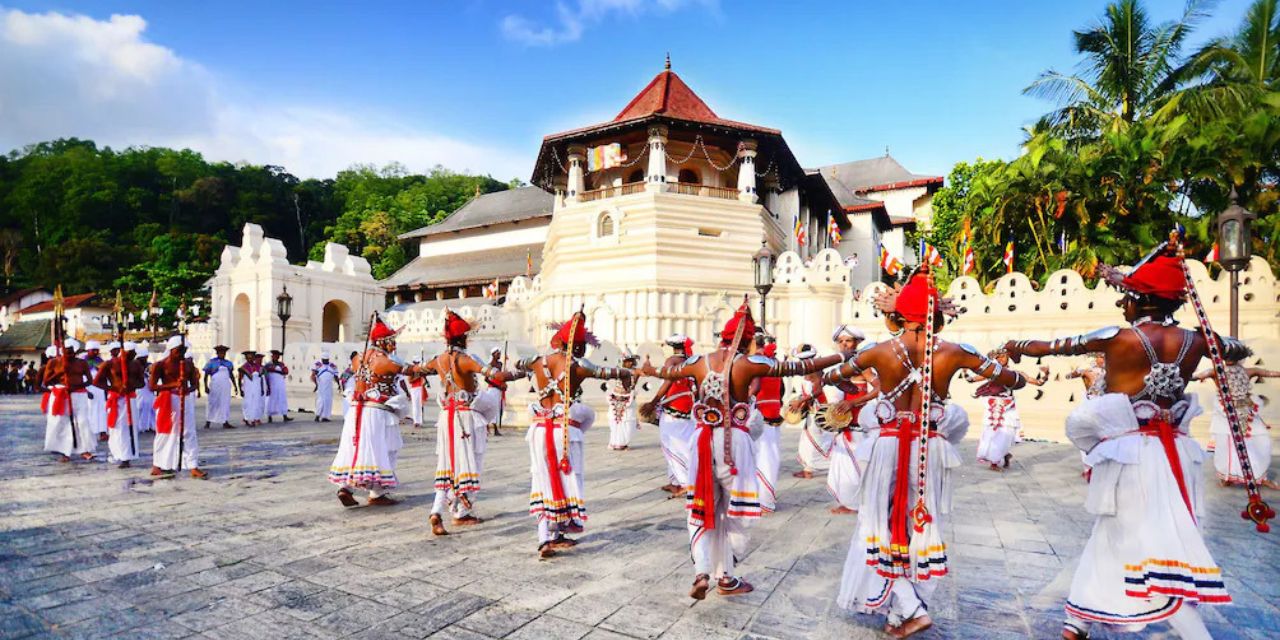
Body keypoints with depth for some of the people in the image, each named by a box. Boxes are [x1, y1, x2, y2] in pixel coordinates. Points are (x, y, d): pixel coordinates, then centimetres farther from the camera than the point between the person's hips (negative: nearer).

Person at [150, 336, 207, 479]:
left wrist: (190, 389, -13)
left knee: (189, 433, 1)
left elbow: (195, 383, 11)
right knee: (165, 433, 6)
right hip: (168, 400, -4)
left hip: (186, 400, 4)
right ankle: (157, 466, 23)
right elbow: (152, 386, -8)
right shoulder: (160, 365, -5)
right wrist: (173, 384, -22)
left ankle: (193, 467, 1)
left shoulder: (188, 364, 8)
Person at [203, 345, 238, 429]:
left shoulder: (228, 363, 11)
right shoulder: (211, 362, -1)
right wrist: (206, 386, -10)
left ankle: (225, 422, 5)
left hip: (226, 387, 3)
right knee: (212, 403, 3)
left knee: (225, 404, 2)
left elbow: (232, 375, 18)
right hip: (214, 386, -3)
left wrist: (235, 386, 16)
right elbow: (206, 375, -1)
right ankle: (207, 422, 15)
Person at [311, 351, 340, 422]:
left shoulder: (333, 366, 12)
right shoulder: (317, 365, -1)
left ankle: (324, 416, 7)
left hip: (329, 387, 4)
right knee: (320, 400, -9)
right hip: (320, 386, -4)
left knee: (328, 401, 2)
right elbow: (313, 376, -6)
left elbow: (335, 377, 15)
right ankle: (317, 415, 5)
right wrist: (316, 384, -18)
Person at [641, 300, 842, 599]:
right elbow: (797, 367, -4)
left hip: (703, 440, 3)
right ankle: (725, 577, 22)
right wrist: (837, 359, 7)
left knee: (702, 508, 14)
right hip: (735, 441, -3)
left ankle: (702, 572, 0)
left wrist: (648, 370, 44)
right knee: (732, 511, 12)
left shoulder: (699, 362, 3)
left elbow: (668, 372, 22)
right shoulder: (749, 363, -7)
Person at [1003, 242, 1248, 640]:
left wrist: (1017, 347, 16)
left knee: (1146, 546, 2)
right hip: (1174, 453, 5)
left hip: (1129, 453, -5)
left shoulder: (1119, 338, -14)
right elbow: (1238, 351, 24)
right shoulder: (1194, 341, 1)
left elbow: (1055, 346, -1)